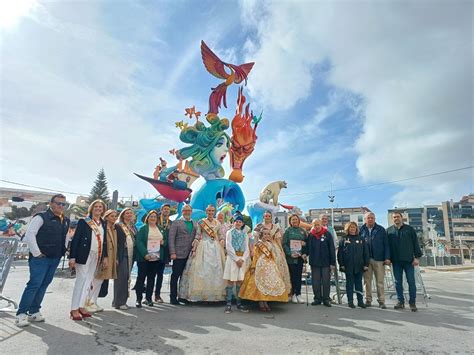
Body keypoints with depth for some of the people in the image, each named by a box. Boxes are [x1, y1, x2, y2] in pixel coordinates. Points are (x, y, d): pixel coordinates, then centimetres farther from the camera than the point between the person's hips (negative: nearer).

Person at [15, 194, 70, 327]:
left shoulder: (66, 221, 10)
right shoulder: (41, 217, -11)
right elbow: (29, 235, -16)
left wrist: (64, 250, 12)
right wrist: (36, 253, -14)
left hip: (55, 258, 7)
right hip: (40, 258, -6)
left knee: (44, 285, 12)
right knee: (34, 284, -6)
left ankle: (34, 311, 23)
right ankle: (21, 314, 7)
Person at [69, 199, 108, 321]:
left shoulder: (103, 224, 12)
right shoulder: (83, 221, -3)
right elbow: (75, 239, -7)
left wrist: (105, 257, 9)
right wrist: (72, 257, -13)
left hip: (96, 257, 5)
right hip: (83, 255, -5)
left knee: (88, 282, 10)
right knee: (81, 281, -2)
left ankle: (81, 306, 19)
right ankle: (74, 309, 6)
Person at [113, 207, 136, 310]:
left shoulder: (133, 226, 16)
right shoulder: (118, 226, -3)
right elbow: (115, 242, -8)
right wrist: (116, 257, -15)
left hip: (130, 255, 6)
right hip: (122, 255, -6)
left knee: (127, 277, 10)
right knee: (121, 276, -8)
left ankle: (122, 300, 20)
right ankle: (119, 302, 0)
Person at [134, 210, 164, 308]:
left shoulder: (160, 229, 14)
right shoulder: (143, 228, -1)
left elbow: (164, 240, 22)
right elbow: (138, 242, -11)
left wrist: (163, 242, -3)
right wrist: (145, 254, -20)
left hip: (156, 258, 5)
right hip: (144, 258, -4)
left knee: (151, 278, 10)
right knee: (141, 277, 1)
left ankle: (148, 298, 20)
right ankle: (139, 299, 9)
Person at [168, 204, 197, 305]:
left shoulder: (195, 224, 14)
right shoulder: (176, 223, 1)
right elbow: (171, 238, -5)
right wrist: (172, 253, -12)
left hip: (190, 255, 4)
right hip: (179, 255, -4)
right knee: (175, 277, 3)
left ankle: (182, 296, 21)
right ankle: (173, 298, 14)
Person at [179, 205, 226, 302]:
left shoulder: (218, 223, 9)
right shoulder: (201, 222, 2)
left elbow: (221, 237, 10)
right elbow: (197, 237, -2)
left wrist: (222, 249, -1)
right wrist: (194, 250, -9)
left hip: (215, 248, 3)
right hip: (203, 247, -3)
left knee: (216, 270, 4)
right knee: (202, 270, -3)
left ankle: (215, 293, 15)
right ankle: (200, 293, 7)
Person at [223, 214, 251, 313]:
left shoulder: (245, 234, 14)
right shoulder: (230, 232, 4)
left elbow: (247, 248, 8)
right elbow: (228, 247, -4)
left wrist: (243, 259, -8)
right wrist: (236, 259, -10)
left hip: (243, 259, 3)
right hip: (232, 258, -3)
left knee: (240, 281, 5)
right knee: (231, 281, -4)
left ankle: (239, 303, 13)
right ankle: (229, 304, 2)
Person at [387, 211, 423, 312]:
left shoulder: (409, 229, 5)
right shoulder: (389, 231, 8)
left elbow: (416, 243, 3)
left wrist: (417, 257, -5)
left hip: (409, 260, -1)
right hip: (396, 261, 2)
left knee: (411, 281, 1)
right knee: (398, 282, 6)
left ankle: (412, 303, 11)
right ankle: (400, 301, 15)